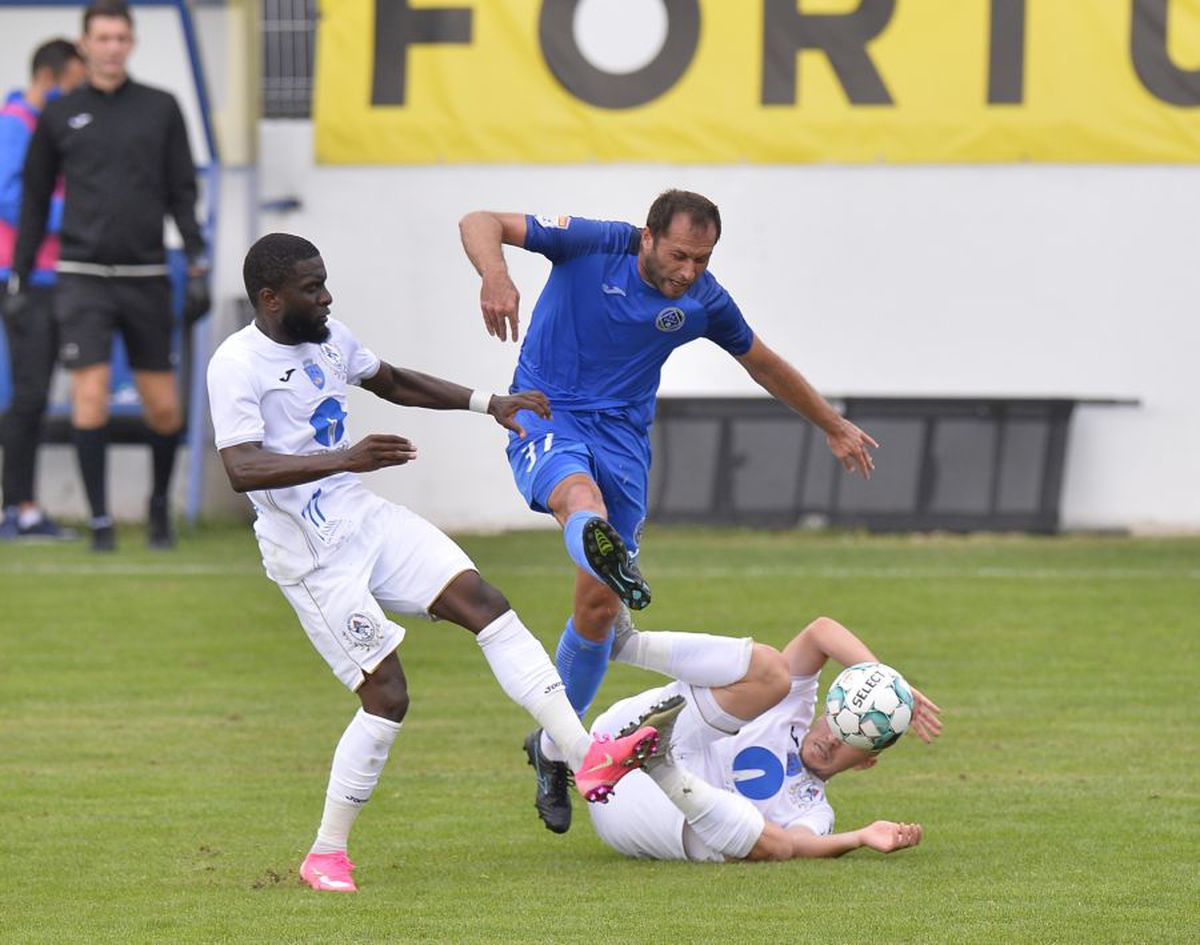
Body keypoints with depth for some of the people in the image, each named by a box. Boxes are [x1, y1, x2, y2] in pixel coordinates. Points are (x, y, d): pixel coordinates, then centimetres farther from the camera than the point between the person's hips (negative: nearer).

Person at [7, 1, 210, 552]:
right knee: (90, 397, -11)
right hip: (83, 275, -1)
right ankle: (100, 521, -3)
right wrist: (19, 278, 10)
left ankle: (160, 503, 27)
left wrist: (197, 259, -2)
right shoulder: (59, 117, 6)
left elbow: (182, 190, 9)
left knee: (163, 409, 2)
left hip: (146, 276, 1)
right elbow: (34, 200, 13)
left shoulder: (161, 109, 7)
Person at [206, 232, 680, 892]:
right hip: (313, 557, -8)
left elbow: (395, 384, 26)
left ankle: (587, 757, -11)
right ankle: (325, 855, 4)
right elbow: (241, 469, -30)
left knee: (484, 603, -7)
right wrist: (342, 459, -41)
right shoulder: (237, 365, -17)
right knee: (387, 695, -10)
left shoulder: (328, 338, 7)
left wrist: (490, 405, 21)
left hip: (364, 517, 8)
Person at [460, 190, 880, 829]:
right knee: (581, 499, -39)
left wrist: (834, 427, 27)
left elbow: (764, 365, 18)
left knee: (598, 607, -2)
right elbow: (480, 223, -17)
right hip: (546, 418, -3)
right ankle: (606, 556, -76)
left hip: (623, 435, 4)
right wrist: (495, 277, -40)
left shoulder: (704, 302, -1)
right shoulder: (590, 246, -13)